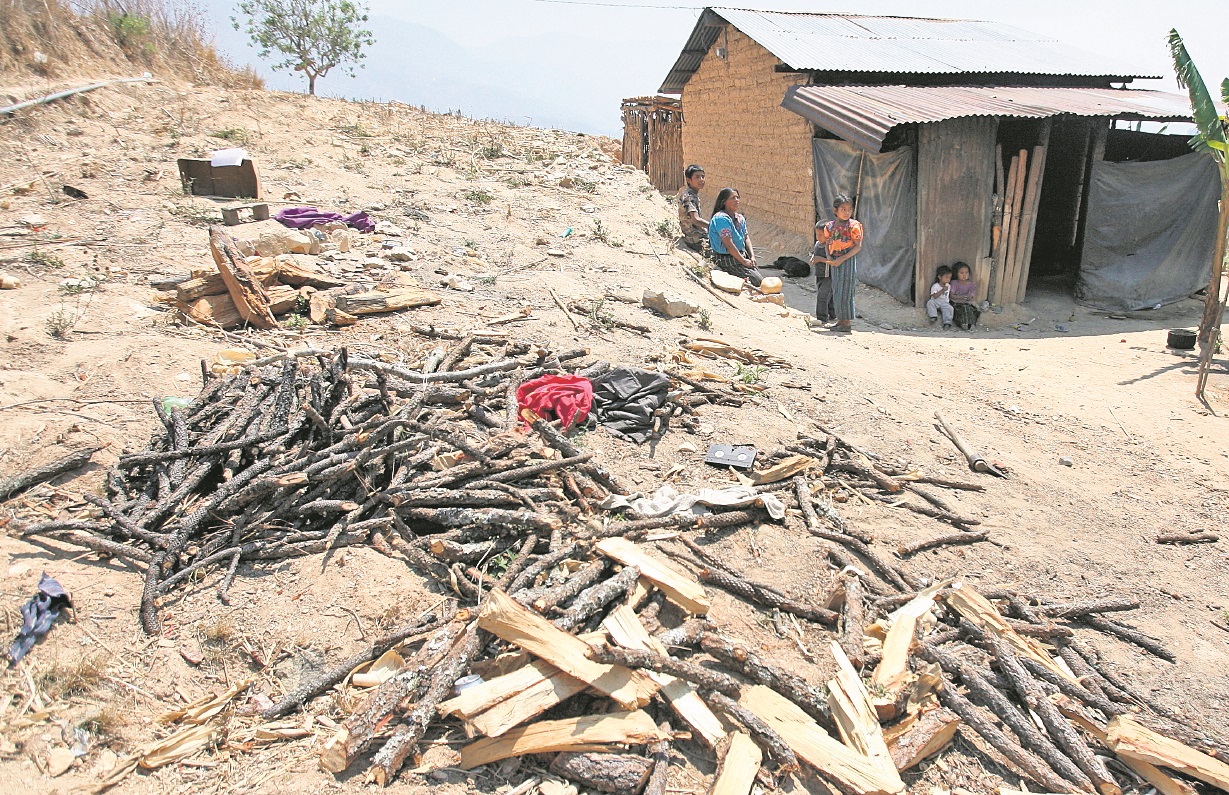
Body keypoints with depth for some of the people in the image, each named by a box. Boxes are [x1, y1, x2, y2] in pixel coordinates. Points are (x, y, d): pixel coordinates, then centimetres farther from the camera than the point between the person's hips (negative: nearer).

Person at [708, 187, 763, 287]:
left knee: (762, 279, -3)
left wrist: (752, 256, -1)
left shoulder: (740, 218, 10)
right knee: (758, 281, -16)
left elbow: (746, 238, 15)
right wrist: (744, 261, -17)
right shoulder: (721, 218, -18)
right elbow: (728, 244, -22)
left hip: (742, 255, 9)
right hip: (726, 259, -9)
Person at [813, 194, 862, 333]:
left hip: (848, 259, -6)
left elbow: (858, 246, -11)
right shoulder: (830, 226, 8)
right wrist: (829, 258, -2)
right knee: (836, 291, 9)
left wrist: (842, 259, -18)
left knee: (845, 290, -6)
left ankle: (847, 323, 0)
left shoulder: (853, 225, -7)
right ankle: (840, 320, 19)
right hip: (835, 261, 6)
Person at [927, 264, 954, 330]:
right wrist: (942, 290, -24)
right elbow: (934, 296, -18)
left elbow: (950, 295, 23)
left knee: (948, 308, -28)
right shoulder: (935, 286, -6)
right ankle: (933, 316, -34)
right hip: (936, 302, -2)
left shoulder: (948, 286, 12)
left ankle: (947, 323, -36)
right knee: (930, 302, -32)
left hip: (945, 303, 2)